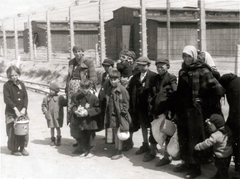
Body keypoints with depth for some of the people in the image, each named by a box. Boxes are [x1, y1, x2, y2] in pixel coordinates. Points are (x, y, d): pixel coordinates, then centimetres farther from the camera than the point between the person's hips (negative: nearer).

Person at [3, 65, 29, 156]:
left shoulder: (21, 84, 8)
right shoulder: (7, 85, -5)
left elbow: (25, 97, 5)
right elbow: (7, 99, -12)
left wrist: (24, 108, -8)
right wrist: (15, 108, -19)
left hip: (22, 111, 4)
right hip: (11, 113, -4)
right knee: (13, 131, 0)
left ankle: (23, 147, 19)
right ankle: (14, 149, 15)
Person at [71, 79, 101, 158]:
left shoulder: (93, 97, -12)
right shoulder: (76, 96, -2)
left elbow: (98, 109, -10)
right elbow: (73, 106, 6)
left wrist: (88, 112, -20)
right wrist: (75, 111, -15)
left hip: (90, 121, -3)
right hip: (80, 121, 3)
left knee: (90, 136, 8)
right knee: (82, 136, 15)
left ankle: (91, 151, 23)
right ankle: (85, 150, 31)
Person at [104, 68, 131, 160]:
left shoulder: (122, 90, -11)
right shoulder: (109, 90, 8)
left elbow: (126, 103, -8)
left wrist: (123, 112, -13)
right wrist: (107, 116, 11)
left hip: (120, 115, -6)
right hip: (112, 115, 6)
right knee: (115, 133, 15)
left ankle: (119, 152, 10)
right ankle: (116, 150, 26)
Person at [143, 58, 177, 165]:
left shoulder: (171, 78, -7)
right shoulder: (156, 78, 12)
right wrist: (153, 103, 5)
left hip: (166, 109, -6)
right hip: (156, 109, 6)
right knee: (153, 131, 15)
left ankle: (167, 156, 13)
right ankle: (152, 152, 33)